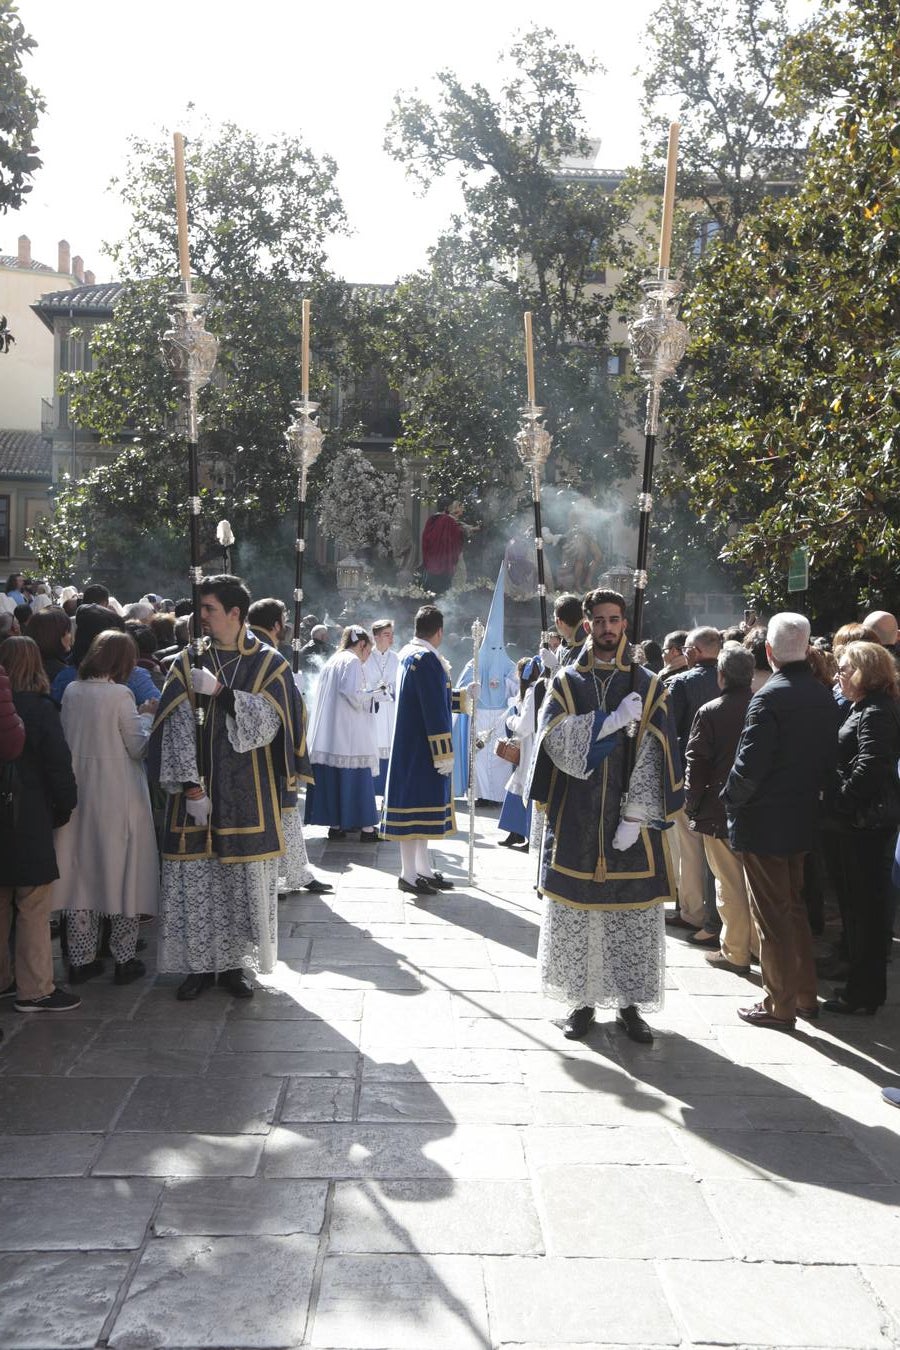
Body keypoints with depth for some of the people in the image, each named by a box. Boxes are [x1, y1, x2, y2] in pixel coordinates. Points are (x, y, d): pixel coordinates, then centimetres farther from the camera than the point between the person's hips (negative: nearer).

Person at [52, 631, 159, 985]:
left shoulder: (72, 691, 3)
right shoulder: (120, 694, -13)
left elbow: (67, 738, 10)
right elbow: (138, 747, -10)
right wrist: (147, 717, 6)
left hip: (80, 793, 5)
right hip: (118, 795, -5)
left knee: (81, 872, 11)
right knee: (123, 872, 6)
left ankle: (80, 960, 16)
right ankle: (124, 959, 12)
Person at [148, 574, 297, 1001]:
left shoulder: (269, 664, 2)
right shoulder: (188, 664, 6)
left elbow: (268, 721, -10)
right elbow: (175, 727, -3)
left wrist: (220, 691, -17)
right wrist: (189, 786, -13)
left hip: (247, 794, -1)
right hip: (196, 791, 1)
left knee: (244, 881, 3)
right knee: (194, 880, 2)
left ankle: (234, 963, 16)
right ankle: (199, 964, 14)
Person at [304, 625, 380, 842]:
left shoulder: (332, 661, 17)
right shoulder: (352, 662, -9)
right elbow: (353, 694, -19)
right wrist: (372, 695, -2)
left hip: (328, 732, 8)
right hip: (350, 733, -8)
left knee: (331, 778, 7)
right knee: (358, 777, -5)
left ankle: (335, 824, 9)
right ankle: (366, 827, -5)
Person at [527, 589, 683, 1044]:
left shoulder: (648, 686, 4)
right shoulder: (567, 682, 7)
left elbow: (653, 756, -3)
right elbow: (555, 737, -9)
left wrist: (636, 815, -12)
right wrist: (613, 719, -18)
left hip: (630, 818, 0)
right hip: (576, 818, 1)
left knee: (634, 913, 1)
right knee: (575, 910, 4)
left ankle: (629, 1002, 14)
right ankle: (583, 1000, 17)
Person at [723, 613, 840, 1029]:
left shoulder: (769, 698, -21)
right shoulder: (823, 697, 2)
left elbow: (750, 765, -22)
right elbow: (829, 759, 9)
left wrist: (730, 803, -7)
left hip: (763, 823, -7)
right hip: (802, 819, 7)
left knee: (772, 917, 3)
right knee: (794, 908, 20)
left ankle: (779, 1005, 13)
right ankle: (805, 995, 29)